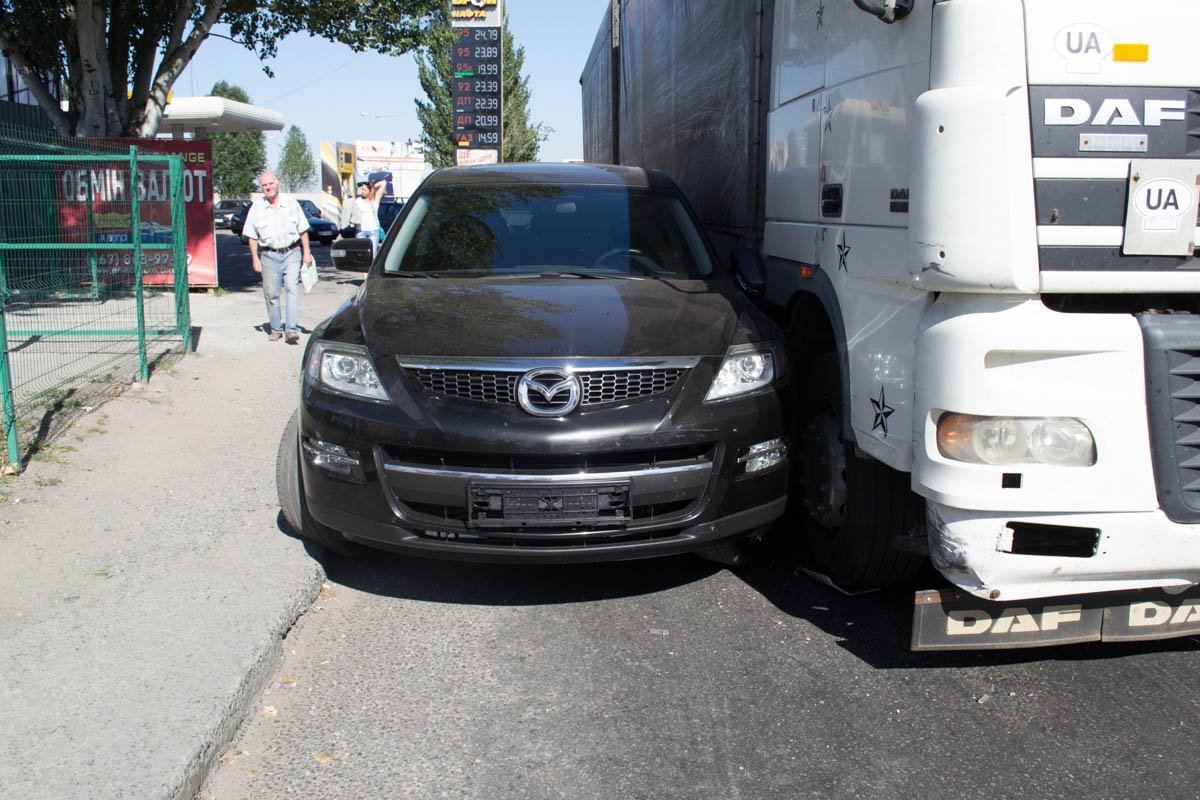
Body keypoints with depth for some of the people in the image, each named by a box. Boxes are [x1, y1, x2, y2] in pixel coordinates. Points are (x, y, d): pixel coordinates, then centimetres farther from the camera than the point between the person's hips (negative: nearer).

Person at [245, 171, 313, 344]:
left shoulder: (291, 203, 4)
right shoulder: (256, 208, 5)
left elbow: (303, 230, 8)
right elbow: (252, 236, 7)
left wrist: (306, 252, 3)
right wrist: (255, 258, 0)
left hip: (291, 253, -1)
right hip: (269, 256, 1)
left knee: (291, 288, -13)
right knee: (271, 293, 4)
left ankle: (292, 329, -17)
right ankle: (276, 329, 17)